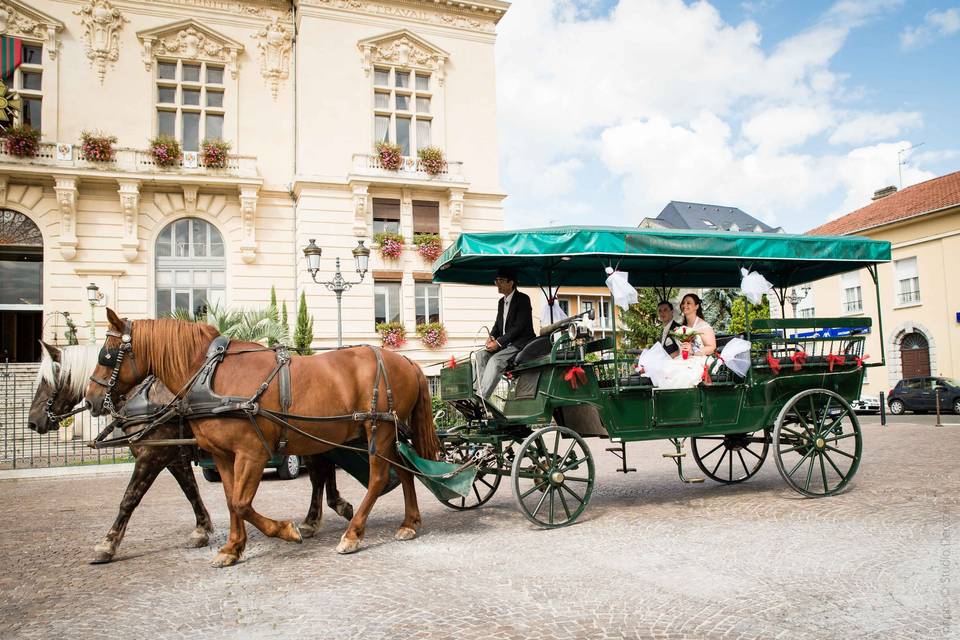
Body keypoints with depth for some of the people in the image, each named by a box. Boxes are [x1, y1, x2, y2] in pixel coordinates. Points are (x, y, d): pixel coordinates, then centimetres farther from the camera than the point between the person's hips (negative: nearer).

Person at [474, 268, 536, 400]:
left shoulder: (523, 299, -9)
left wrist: (499, 342, -21)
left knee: (495, 359, -29)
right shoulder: (501, 302, 17)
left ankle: (481, 398, -32)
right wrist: (491, 337, -4)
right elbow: (498, 324, 20)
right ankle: (479, 393, -22)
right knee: (480, 355, -13)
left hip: (521, 343, -8)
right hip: (504, 344, 8)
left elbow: (520, 326, -18)